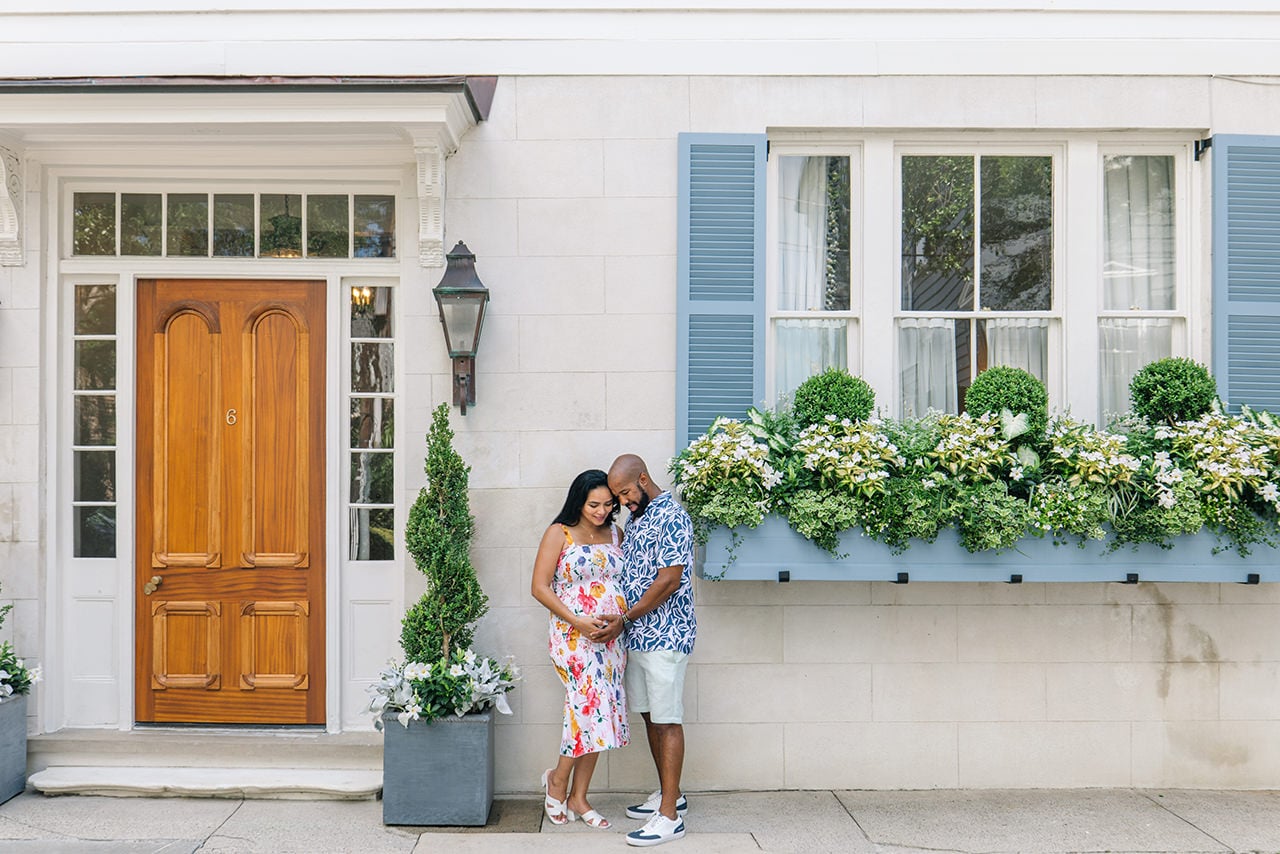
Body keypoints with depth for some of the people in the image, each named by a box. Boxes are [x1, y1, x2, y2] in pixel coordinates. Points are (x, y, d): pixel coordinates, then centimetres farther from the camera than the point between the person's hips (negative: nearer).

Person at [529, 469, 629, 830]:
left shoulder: (614, 534, 12)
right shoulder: (559, 534, -3)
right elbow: (540, 587, -7)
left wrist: (622, 618, 1)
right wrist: (577, 621, -16)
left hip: (612, 636, 5)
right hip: (573, 636, -5)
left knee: (597, 712, 6)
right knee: (591, 705, -15)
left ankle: (578, 797, 17)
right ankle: (557, 780, 9)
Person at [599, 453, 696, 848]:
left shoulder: (672, 517, -16)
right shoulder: (635, 518, 13)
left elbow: (669, 581, -20)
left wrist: (625, 619, -14)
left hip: (665, 636, -9)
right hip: (637, 635, 9)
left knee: (667, 721, -5)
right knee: (649, 716, 15)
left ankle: (670, 815, 0)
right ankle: (670, 793, 28)